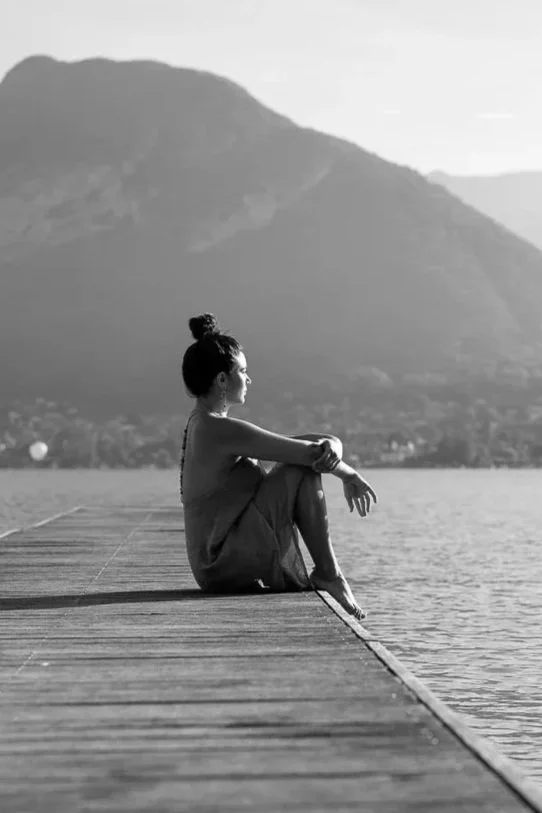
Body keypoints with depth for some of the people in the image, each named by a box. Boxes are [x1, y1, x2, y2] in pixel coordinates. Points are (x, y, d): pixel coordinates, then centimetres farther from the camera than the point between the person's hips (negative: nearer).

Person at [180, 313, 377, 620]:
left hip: (214, 565, 10)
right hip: (230, 563, -10)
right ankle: (328, 574, -1)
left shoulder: (202, 425, 13)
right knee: (303, 471, -11)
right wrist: (349, 474, 0)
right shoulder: (222, 430, -18)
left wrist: (332, 446, -7)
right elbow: (310, 454, -19)